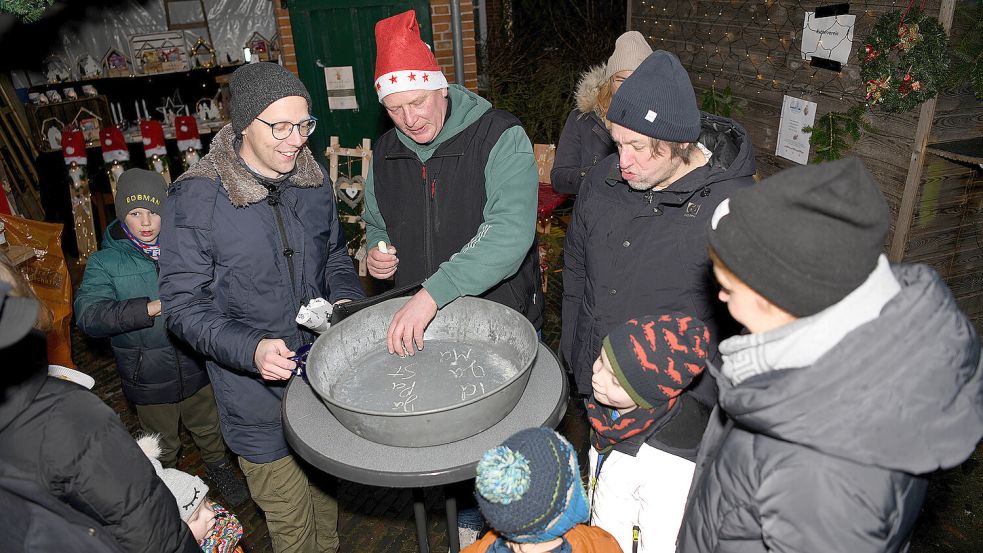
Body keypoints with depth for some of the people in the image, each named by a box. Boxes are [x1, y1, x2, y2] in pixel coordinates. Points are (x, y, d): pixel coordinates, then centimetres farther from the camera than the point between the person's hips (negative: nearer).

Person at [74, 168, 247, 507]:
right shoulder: (105, 263, -11)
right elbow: (87, 315, -24)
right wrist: (152, 308, -35)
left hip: (196, 368, 2)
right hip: (149, 379, -1)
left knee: (209, 430, 25)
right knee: (162, 447, 21)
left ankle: (218, 467, 52)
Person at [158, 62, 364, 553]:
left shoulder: (313, 181, -1)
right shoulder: (195, 199, -18)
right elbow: (184, 306, -15)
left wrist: (346, 299, -7)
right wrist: (251, 350, -29)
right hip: (259, 398, -5)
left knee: (326, 495, 27)